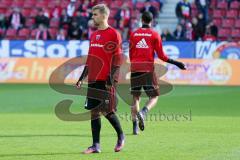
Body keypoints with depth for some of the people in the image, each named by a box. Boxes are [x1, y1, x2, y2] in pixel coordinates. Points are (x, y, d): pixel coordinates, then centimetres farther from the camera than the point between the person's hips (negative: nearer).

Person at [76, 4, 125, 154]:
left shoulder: (113, 34, -6)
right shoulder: (94, 35, 17)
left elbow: (117, 58, -11)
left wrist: (112, 78, -17)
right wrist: (82, 77, 18)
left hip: (106, 80, -7)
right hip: (93, 80, 7)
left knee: (106, 110, -6)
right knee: (93, 111, 4)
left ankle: (121, 136, 17)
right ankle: (96, 145, 6)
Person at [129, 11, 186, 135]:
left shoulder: (134, 34, 9)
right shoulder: (155, 35, 0)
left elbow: (131, 54, 13)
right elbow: (161, 55, -3)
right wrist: (175, 63, 5)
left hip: (135, 69, 3)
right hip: (148, 69, -3)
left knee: (135, 97, 10)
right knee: (154, 97, 5)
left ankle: (135, 126, 4)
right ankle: (143, 112, -25)